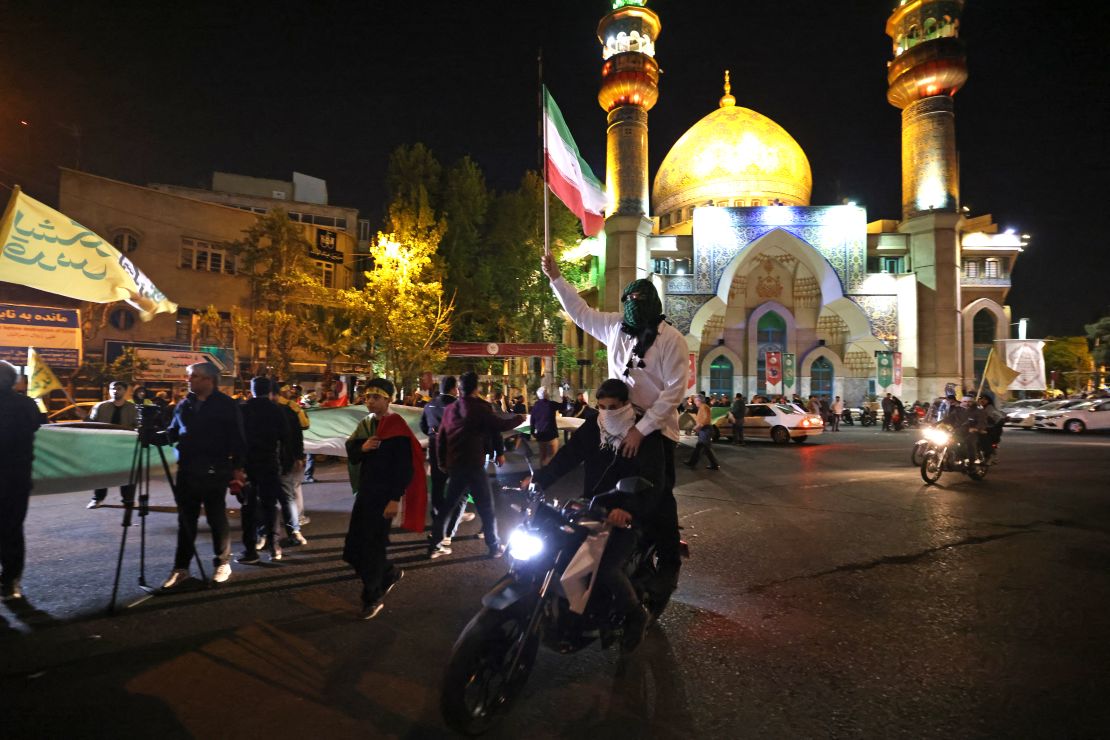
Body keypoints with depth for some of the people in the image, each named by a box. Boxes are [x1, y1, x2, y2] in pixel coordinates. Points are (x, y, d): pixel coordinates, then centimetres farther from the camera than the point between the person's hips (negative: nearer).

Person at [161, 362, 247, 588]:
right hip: (187, 470, 5)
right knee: (186, 520, 10)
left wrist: (237, 467, -8)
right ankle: (181, 567, 19)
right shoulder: (184, 405, 10)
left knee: (216, 519, 5)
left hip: (214, 471, -5)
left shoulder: (226, 405, -5)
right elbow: (173, 432, 16)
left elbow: (237, 438, -6)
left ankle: (222, 563, 19)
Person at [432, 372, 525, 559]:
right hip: (474, 465, -6)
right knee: (486, 508, 5)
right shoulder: (479, 408, -12)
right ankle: (494, 547, 13)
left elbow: (440, 437, 12)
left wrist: (443, 461, 21)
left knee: (447, 505, 16)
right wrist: (519, 418, 3)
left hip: (453, 465, 6)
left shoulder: (450, 409, 7)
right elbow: (501, 425, -15)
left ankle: (435, 545, 18)